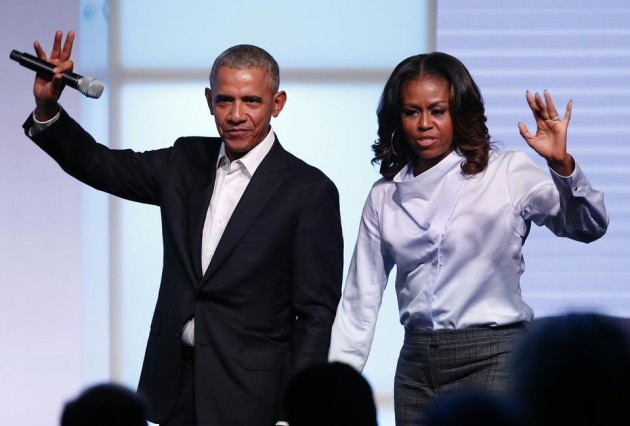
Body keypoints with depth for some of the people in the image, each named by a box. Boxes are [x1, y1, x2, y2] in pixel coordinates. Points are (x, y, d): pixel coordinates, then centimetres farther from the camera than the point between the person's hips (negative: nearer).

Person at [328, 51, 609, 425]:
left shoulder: (507, 173, -2)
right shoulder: (386, 196, 9)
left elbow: (589, 226, -13)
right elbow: (360, 303, 12)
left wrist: (561, 164, -30)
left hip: (492, 359, -4)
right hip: (417, 364, 4)